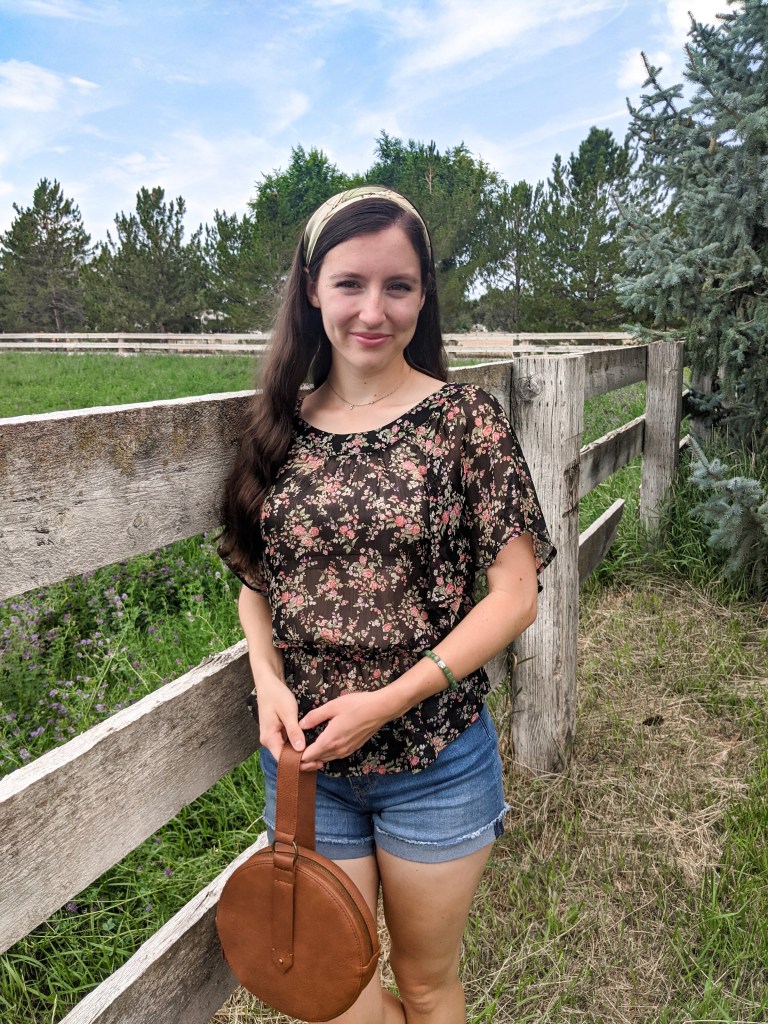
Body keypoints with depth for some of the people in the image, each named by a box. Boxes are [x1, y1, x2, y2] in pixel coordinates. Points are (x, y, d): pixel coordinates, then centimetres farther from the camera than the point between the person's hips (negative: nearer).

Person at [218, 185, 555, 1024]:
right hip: (307, 760, 3)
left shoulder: (463, 417, -10)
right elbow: (254, 580, 8)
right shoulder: (280, 427, -1)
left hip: (435, 760, -2)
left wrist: (388, 701, -17)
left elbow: (515, 594, -11)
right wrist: (268, 679, -11)